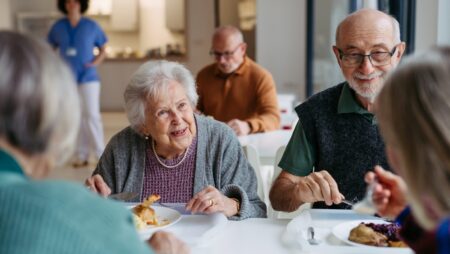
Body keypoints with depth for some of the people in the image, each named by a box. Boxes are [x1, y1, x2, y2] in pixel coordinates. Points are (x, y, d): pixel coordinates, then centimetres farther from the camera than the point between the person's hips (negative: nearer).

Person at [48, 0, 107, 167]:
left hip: (88, 78, -2)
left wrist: (95, 62, -10)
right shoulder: (58, 27, 4)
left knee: (92, 115, -8)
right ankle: (82, 155, 15)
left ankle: (100, 154, 0)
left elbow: (103, 49, 7)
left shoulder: (91, 26, 0)